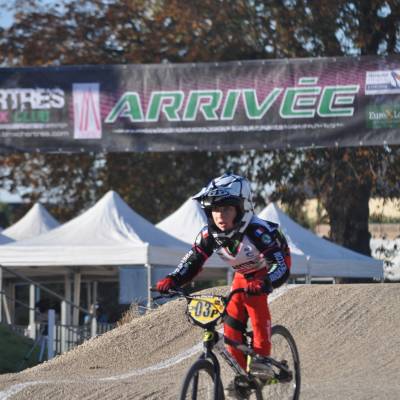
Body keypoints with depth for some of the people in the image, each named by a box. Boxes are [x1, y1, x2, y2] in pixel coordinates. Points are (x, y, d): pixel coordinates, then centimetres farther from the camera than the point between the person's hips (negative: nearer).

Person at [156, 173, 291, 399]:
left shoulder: (259, 231, -39)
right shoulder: (209, 235, -22)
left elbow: (282, 268, -45)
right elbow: (191, 263, -16)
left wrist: (263, 283, -64)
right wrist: (172, 280, -36)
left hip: (267, 271, -6)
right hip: (243, 274, 6)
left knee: (256, 300, -34)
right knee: (232, 323, -8)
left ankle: (262, 358, -27)